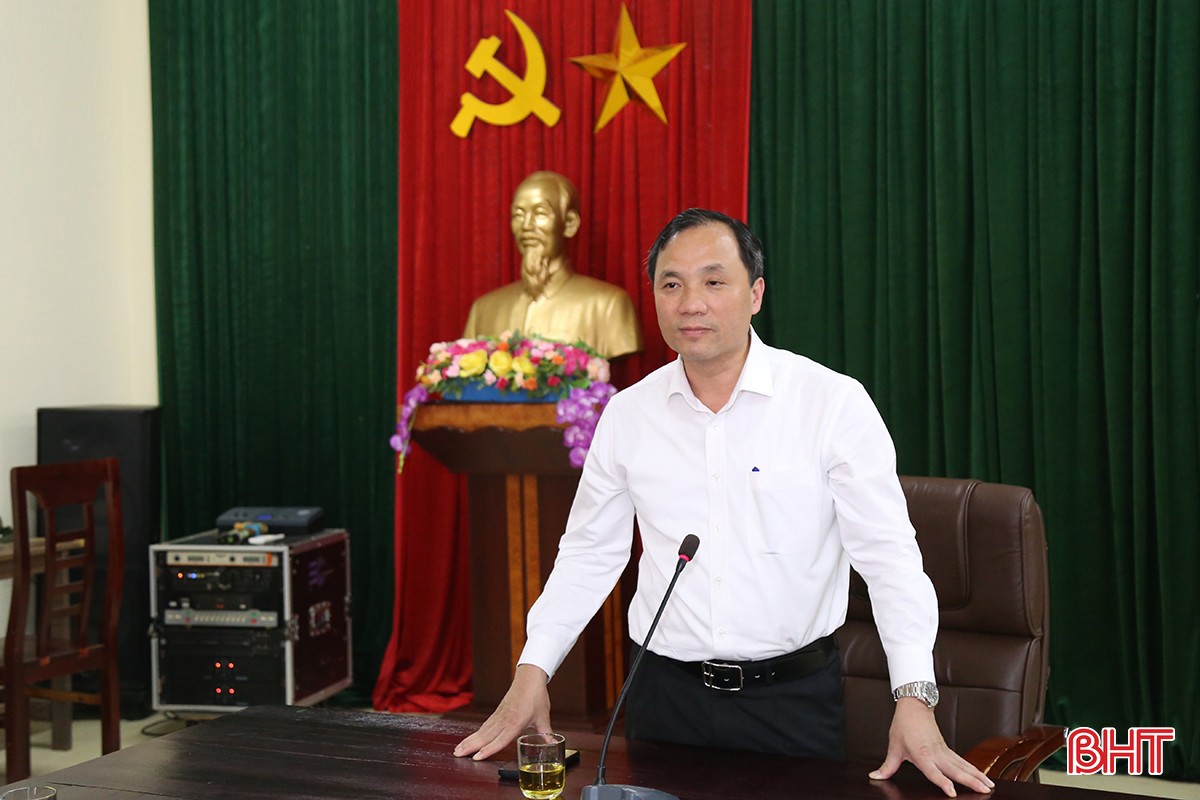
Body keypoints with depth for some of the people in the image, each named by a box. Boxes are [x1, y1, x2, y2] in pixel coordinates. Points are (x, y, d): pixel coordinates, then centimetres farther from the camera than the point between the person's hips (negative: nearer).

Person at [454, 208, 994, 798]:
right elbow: (588, 555, 10)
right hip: (666, 693, 3)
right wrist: (532, 671, 2)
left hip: (795, 697, -2)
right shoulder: (627, 415, 2)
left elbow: (887, 554, -11)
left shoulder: (835, 403, -9)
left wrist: (914, 699, -21)